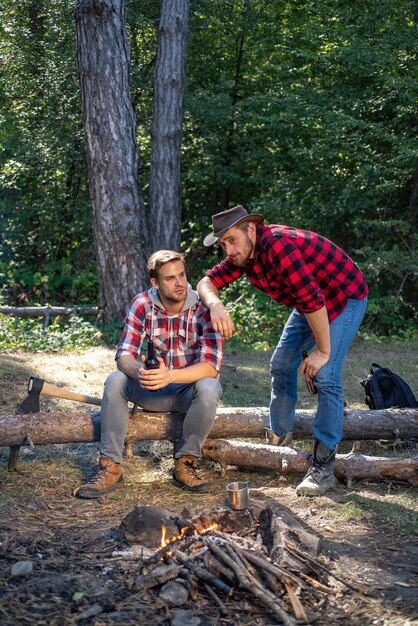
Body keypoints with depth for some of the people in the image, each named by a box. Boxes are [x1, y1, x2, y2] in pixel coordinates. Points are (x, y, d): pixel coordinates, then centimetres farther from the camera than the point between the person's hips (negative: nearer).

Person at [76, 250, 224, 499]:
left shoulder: (204, 308, -19)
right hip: (156, 390, 3)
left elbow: (211, 366, -28)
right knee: (115, 381, -23)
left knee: (208, 387, -35)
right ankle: (111, 468, -20)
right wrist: (139, 372, -42)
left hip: (192, 389, -2)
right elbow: (124, 355, -16)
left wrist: (169, 375, -46)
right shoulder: (142, 305, -10)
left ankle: (185, 464, -17)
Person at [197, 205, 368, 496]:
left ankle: (324, 466, -16)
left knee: (326, 375, -19)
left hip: (345, 296, -9)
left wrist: (323, 351, -28)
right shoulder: (243, 254, -6)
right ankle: (280, 442, 24)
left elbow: (313, 300, -37)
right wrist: (215, 304, -29)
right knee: (281, 365, 10)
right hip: (309, 304, 9)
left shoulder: (278, 245, -35)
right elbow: (208, 281, -4)